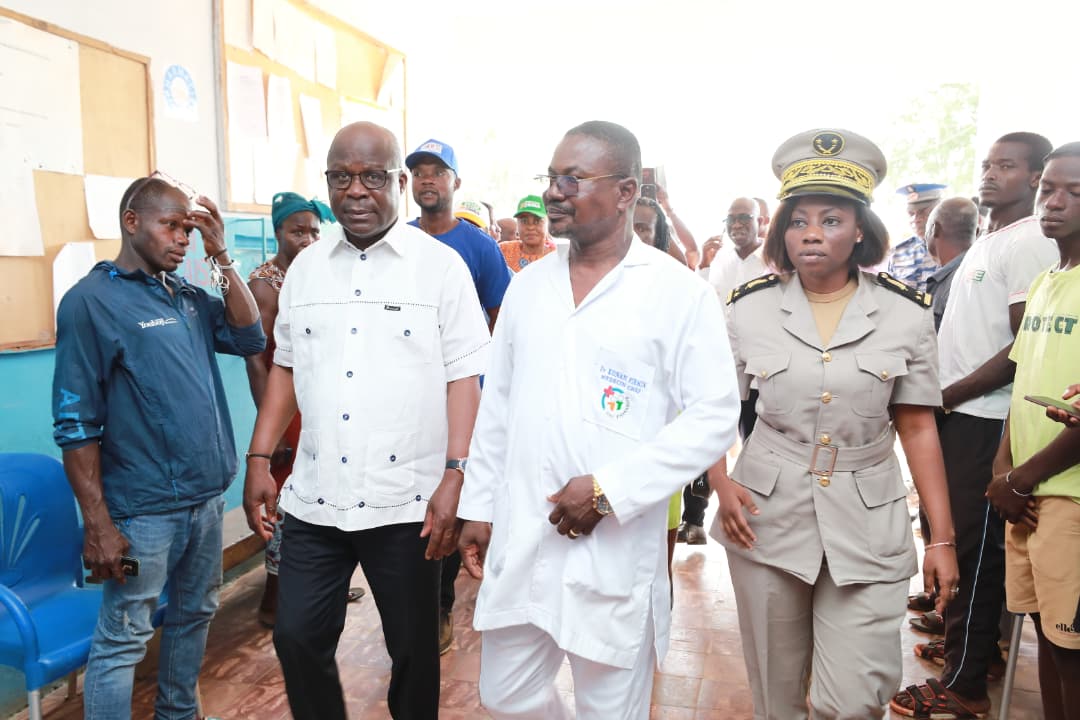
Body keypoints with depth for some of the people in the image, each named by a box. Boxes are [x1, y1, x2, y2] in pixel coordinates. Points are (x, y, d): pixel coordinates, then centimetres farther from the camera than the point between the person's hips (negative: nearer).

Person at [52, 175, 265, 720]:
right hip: (144, 510, -7)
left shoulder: (188, 296, 9)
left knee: (194, 615, 20)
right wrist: (97, 524, -17)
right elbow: (76, 424, -13)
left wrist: (221, 256, -5)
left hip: (207, 497, 7)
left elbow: (250, 339, 0)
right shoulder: (91, 300, -10)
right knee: (123, 639, 4)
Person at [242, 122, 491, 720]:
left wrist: (454, 478, -15)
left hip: (407, 502, -3)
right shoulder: (305, 267, 8)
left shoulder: (441, 266, -5)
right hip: (314, 498, 4)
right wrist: (259, 460, 7)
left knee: (413, 648, 12)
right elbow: (285, 368, 13)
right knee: (296, 637, 11)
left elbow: (465, 377, -7)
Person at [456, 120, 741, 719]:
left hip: (614, 554, -4)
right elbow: (497, 407, 12)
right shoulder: (527, 286, 8)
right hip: (517, 544, 5)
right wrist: (478, 507, 12)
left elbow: (714, 417, -11)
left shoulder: (680, 293, -8)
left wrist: (608, 490, -17)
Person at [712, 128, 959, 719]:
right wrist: (720, 482, -12)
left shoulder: (906, 313, -2)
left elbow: (917, 428, 2)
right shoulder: (748, 308, -3)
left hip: (868, 521, 0)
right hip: (767, 514, 1)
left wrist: (942, 539, 1)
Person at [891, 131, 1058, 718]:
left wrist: (949, 394, -15)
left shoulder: (1029, 243, -12)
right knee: (960, 537, 17)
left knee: (973, 545, -2)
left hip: (985, 419, -9)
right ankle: (979, 644, 33)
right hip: (960, 413, 9)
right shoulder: (988, 241, 16)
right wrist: (943, 395, 10)